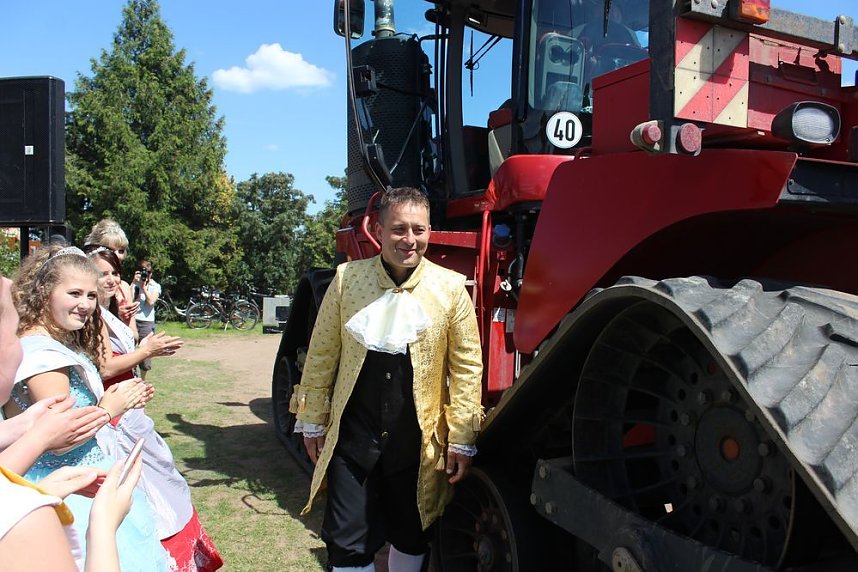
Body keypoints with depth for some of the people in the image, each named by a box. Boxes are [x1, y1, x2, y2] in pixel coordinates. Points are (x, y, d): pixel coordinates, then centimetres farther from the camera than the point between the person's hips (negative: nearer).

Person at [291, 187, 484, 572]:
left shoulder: (451, 287, -6)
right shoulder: (346, 278, -3)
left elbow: (466, 367, -3)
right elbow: (322, 355, 3)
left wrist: (462, 440, -4)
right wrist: (313, 421, 5)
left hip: (418, 441, 0)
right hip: (353, 436, 0)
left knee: (410, 539, 18)